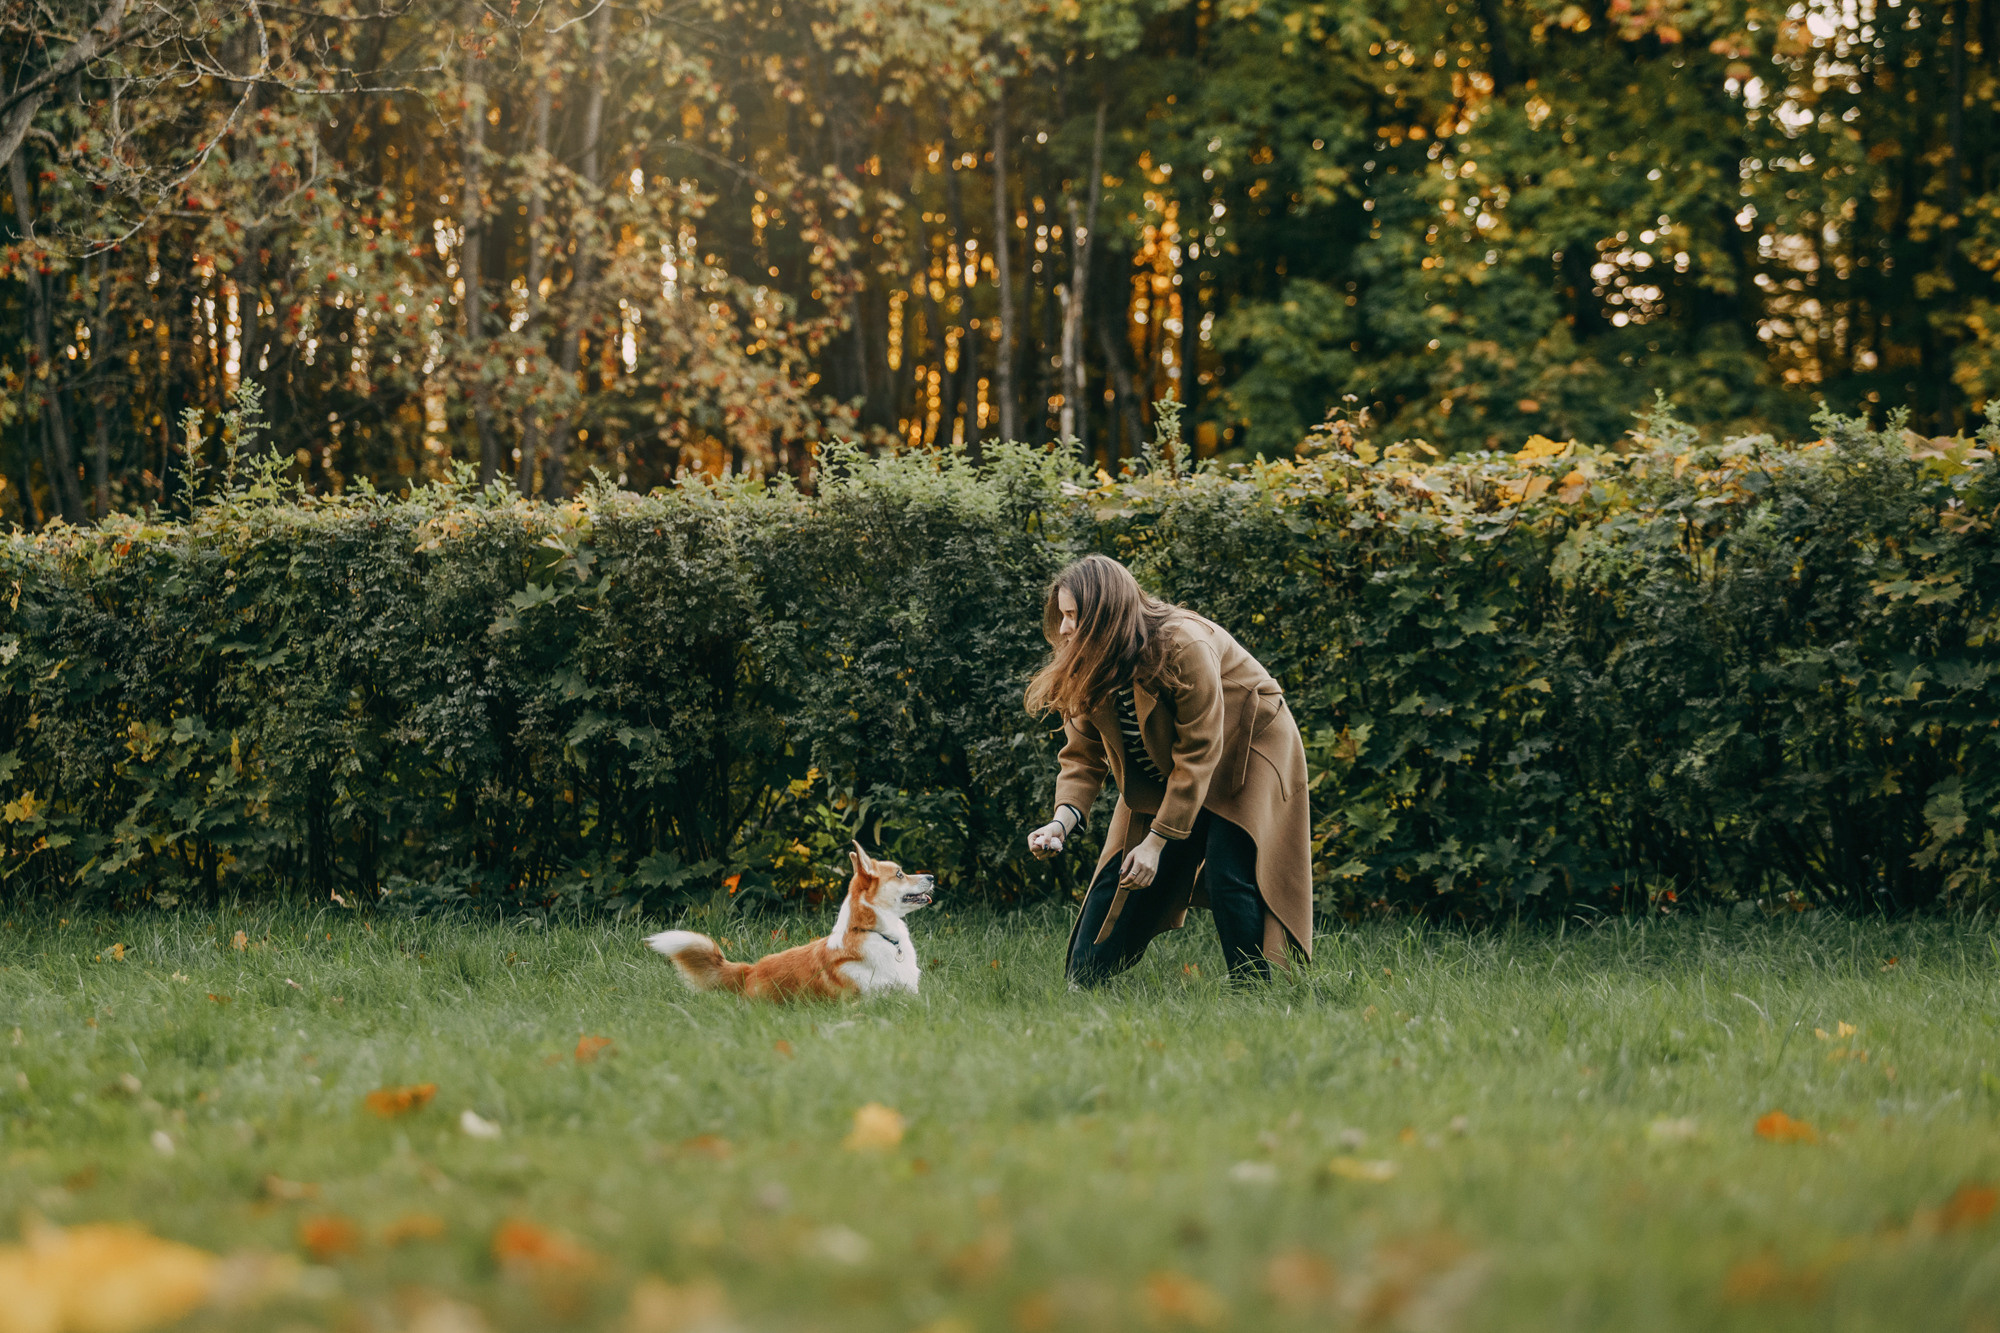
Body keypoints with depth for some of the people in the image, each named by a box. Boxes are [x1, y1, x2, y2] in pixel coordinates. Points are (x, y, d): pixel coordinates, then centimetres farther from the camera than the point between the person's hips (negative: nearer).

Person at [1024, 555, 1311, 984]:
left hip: (1243, 752, -6)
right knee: (1118, 879, -2)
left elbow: (1198, 753, -28)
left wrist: (1157, 841, -28)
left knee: (1229, 880, -20)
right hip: (1163, 774, 6)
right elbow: (1083, 754, -9)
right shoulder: (1087, 667, -13)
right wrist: (1063, 820, -28)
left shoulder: (1185, 648, -33)